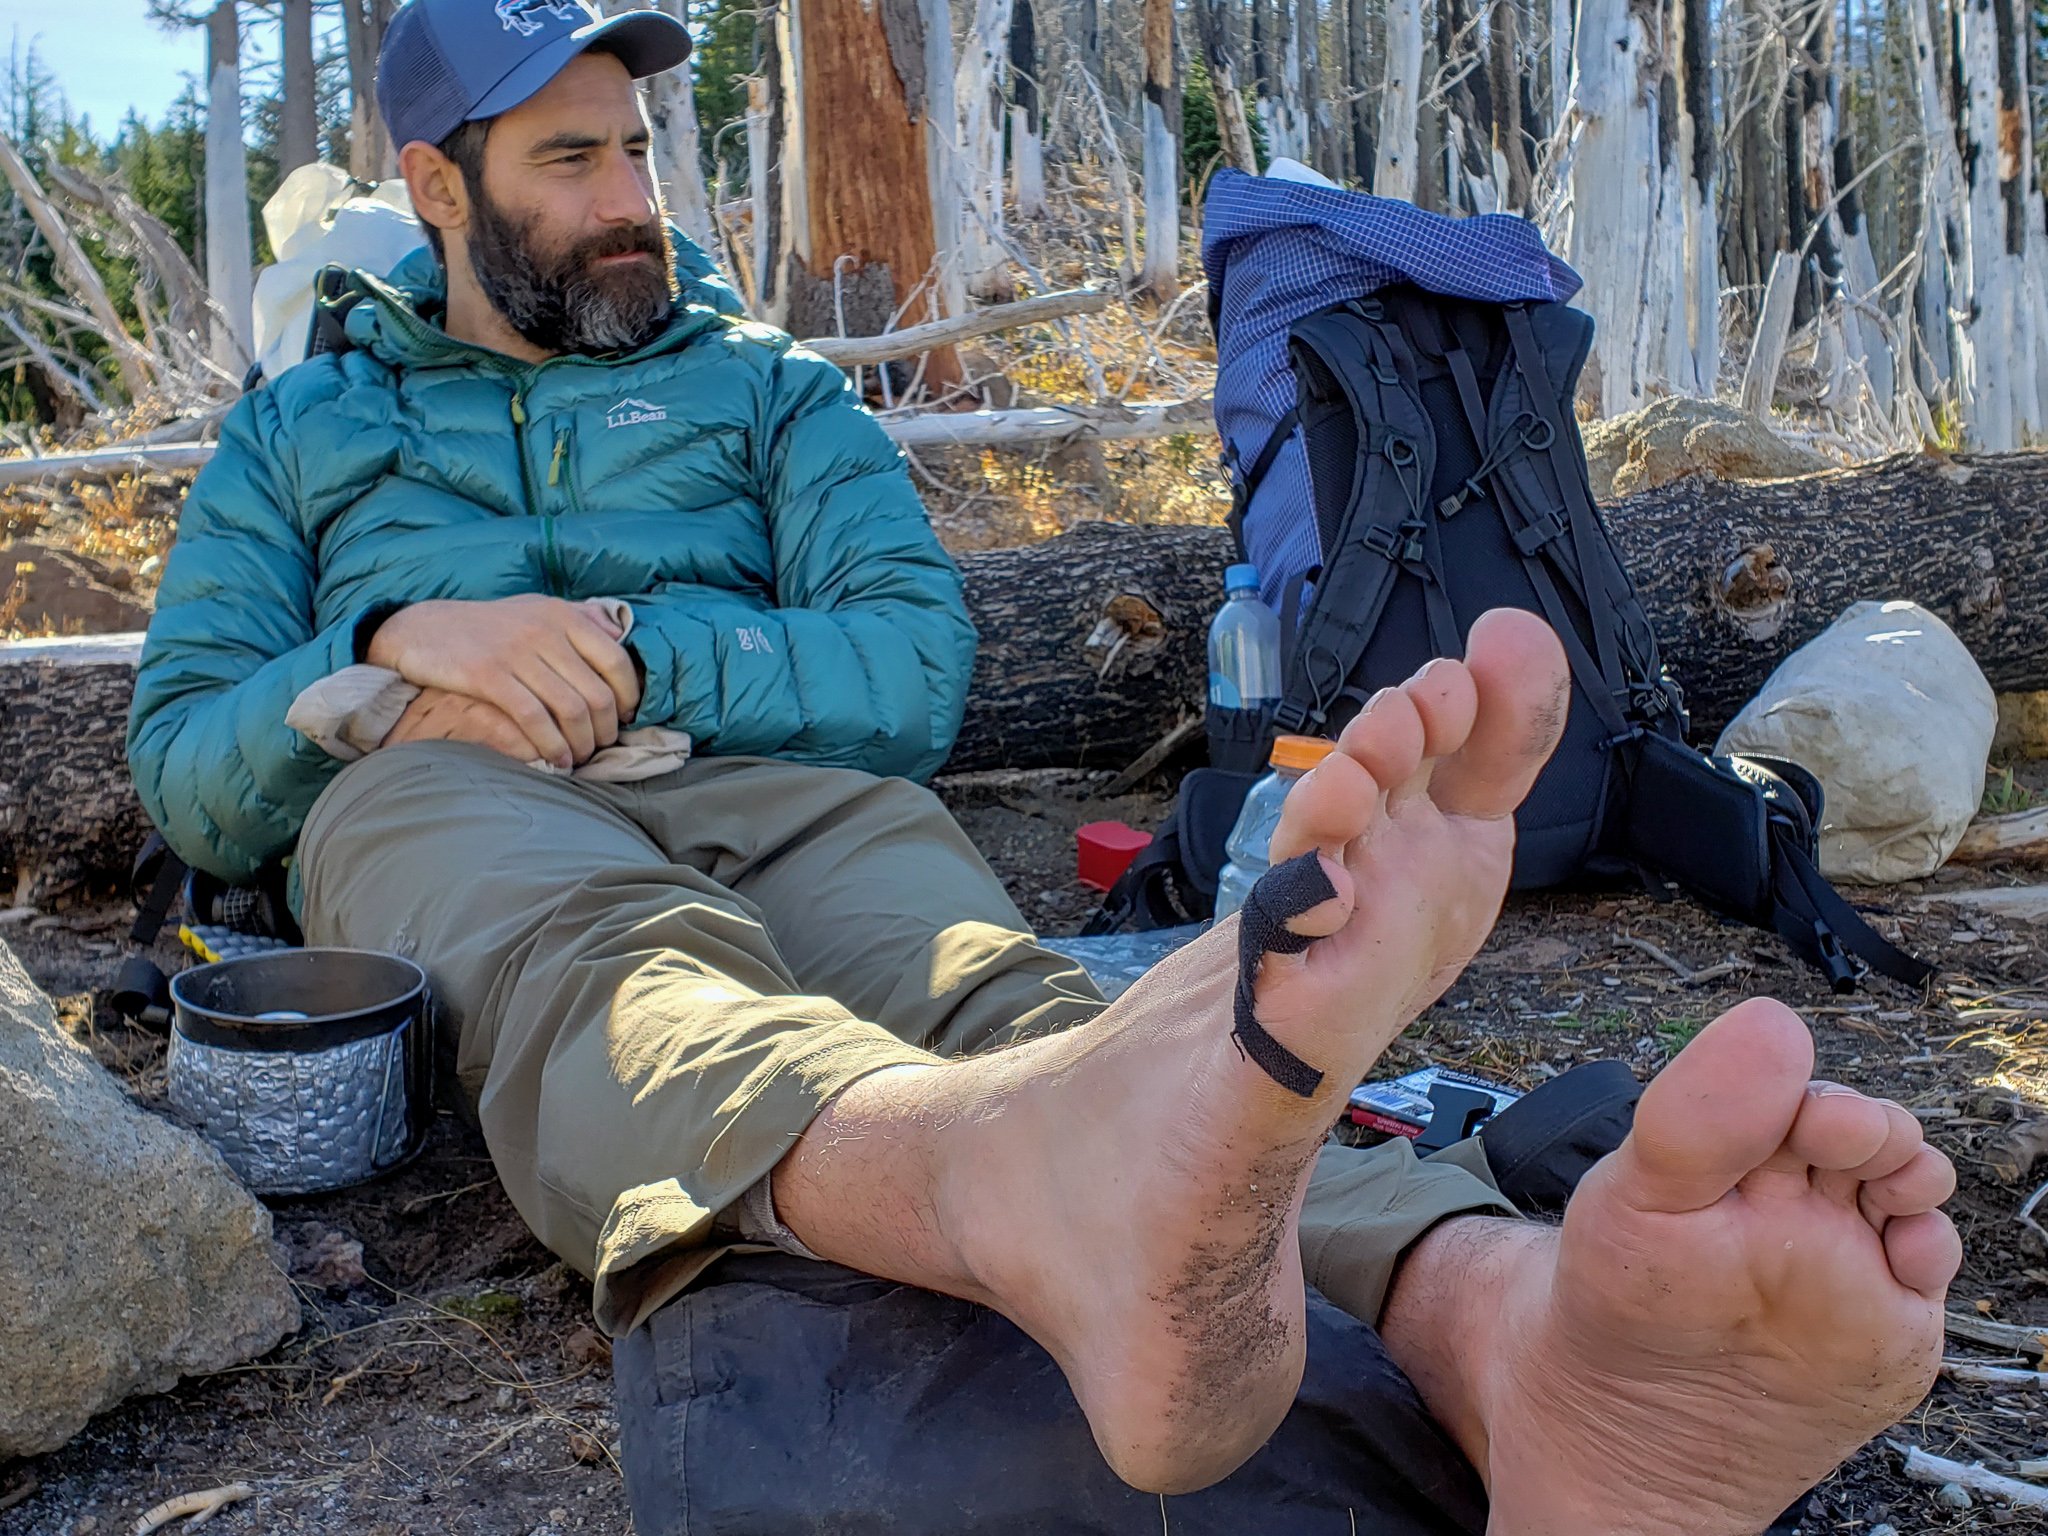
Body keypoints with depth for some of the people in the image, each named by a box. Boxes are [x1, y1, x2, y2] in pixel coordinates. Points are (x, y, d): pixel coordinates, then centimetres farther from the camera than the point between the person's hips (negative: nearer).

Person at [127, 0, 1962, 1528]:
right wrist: (396, 648, -5)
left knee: (994, 992, -34)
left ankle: (1509, 1327, -64)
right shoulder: (299, 432, 26)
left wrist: (628, 652, -6)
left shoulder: (763, 386, 25)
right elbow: (183, 772, 15)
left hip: (781, 781, 1)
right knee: (627, 974, -39)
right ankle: (1068, 1187, -75)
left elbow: (917, 666, 9)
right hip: (447, 800, 0)